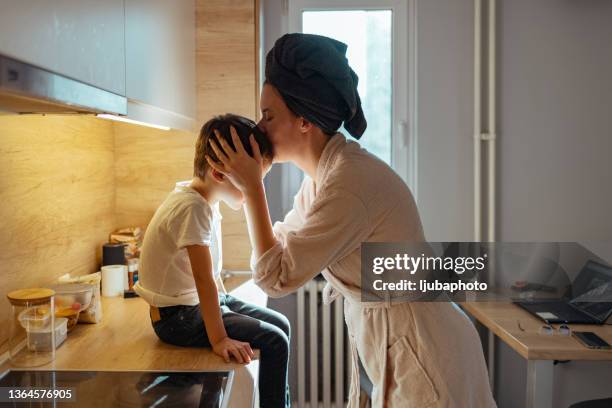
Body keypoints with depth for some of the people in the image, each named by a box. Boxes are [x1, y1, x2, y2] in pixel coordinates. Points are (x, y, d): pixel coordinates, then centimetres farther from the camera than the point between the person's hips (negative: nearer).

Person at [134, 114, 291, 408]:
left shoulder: (205, 201, 2)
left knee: (281, 325, 12)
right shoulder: (192, 207, -26)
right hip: (178, 317, -9)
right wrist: (218, 339, -26)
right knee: (274, 342, -16)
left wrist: (225, 303, 13)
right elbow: (204, 278, -28)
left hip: (199, 303, 9)